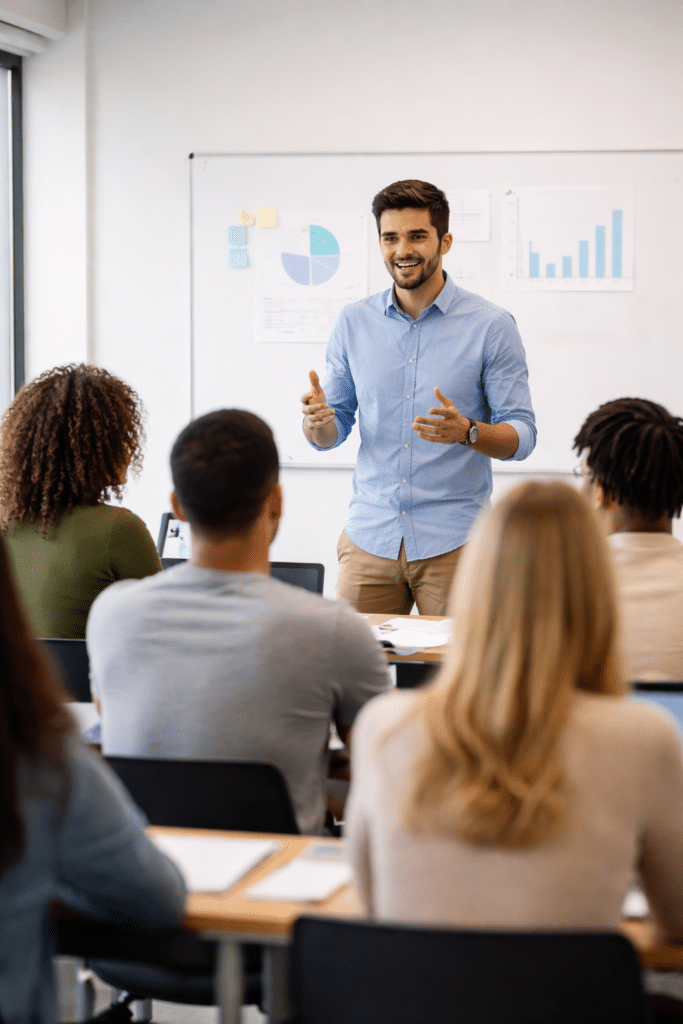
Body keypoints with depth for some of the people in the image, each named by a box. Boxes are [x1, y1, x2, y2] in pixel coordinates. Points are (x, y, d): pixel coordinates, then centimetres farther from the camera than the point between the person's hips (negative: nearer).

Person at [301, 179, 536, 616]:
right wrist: (317, 422, -11)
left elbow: (522, 436, -3)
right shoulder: (354, 323, 8)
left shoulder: (491, 326, -2)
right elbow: (334, 430, 12)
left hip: (454, 542, -2)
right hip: (370, 536, 3)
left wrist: (467, 432, -23)